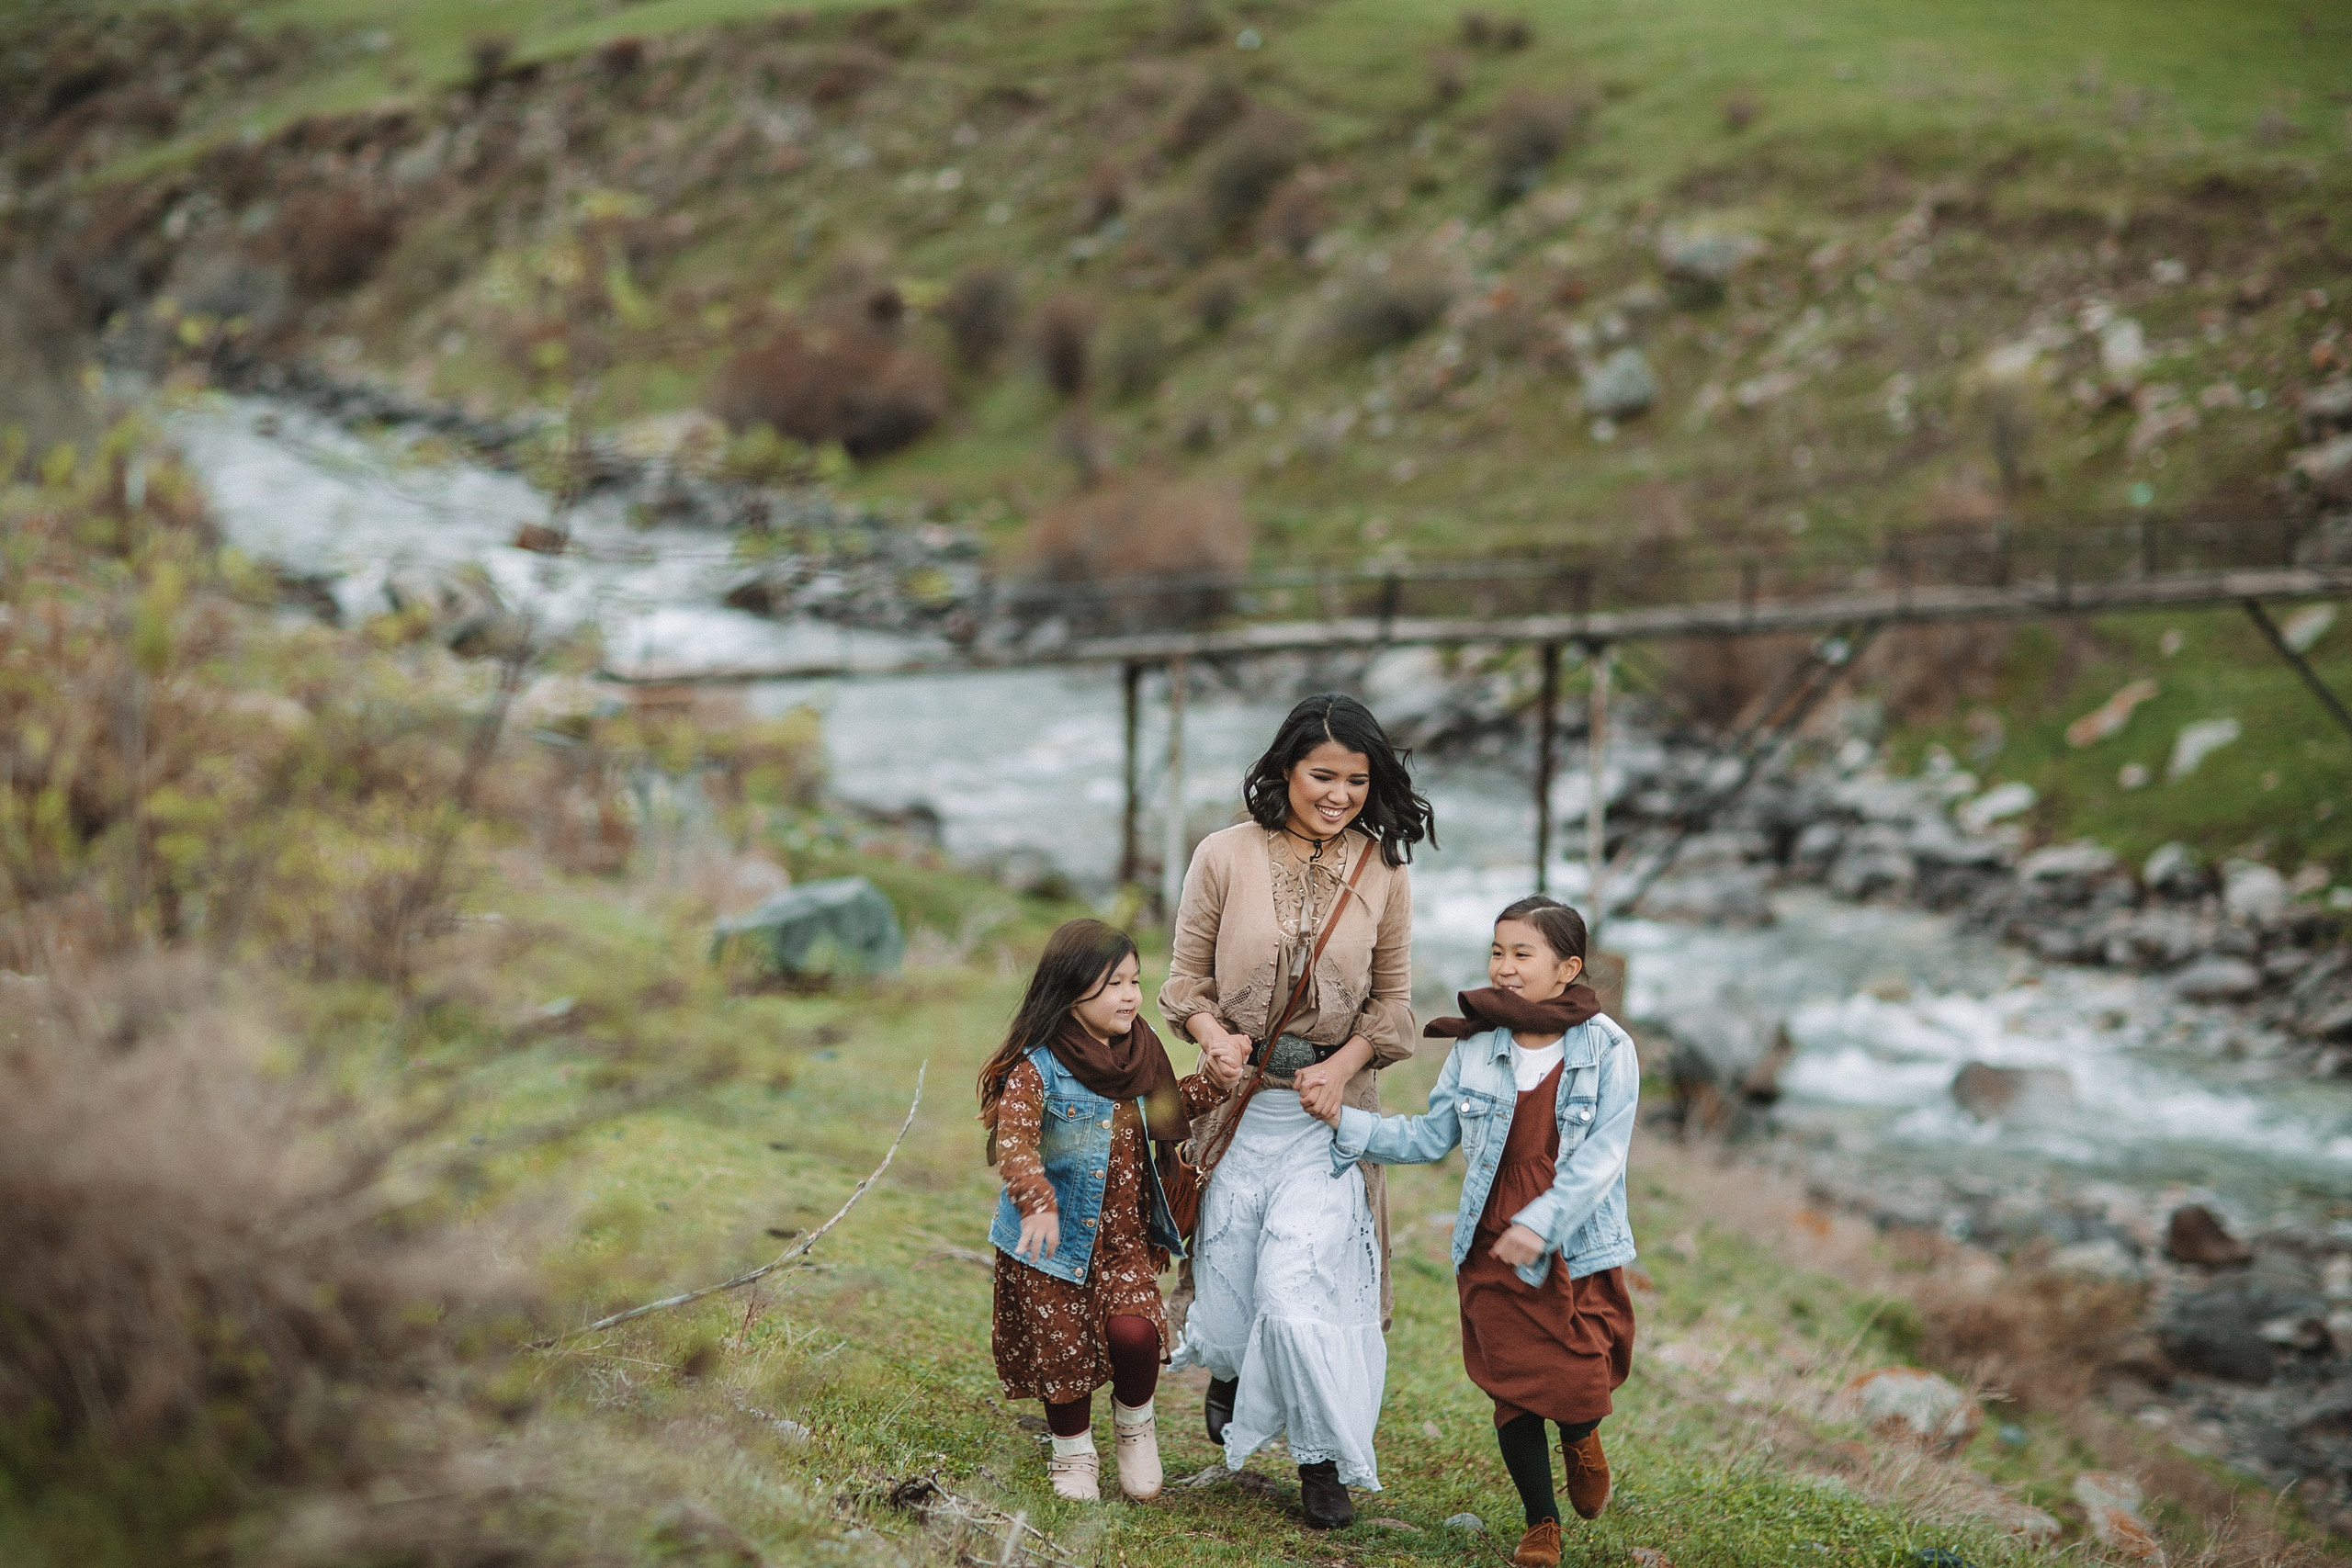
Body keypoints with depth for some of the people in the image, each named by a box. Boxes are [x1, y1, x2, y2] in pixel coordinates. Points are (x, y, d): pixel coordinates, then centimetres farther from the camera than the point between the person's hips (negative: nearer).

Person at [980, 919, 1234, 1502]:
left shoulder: (1139, 1048, 3)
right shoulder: (1037, 1066, -18)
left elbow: (1166, 1116, 17)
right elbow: (1013, 1142, -28)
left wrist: (1214, 1079, 3)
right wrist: (1038, 1202, -43)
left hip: (1124, 1232, 4)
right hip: (1055, 1235, -4)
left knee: (1134, 1330, -15)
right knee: (1061, 1346, 7)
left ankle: (1134, 1420, 15)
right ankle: (1073, 1454, 32)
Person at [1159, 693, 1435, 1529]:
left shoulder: (1382, 872, 0)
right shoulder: (1225, 856, -3)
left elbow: (1393, 998, 7)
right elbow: (1187, 976, 4)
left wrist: (1343, 1063, -9)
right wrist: (1215, 1034, -15)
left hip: (1329, 1105, 0)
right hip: (1239, 1100, 0)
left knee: (1302, 1284, -11)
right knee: (1230, 1274, 7)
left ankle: (1324, 1461, 11)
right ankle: (1225, 1368, 45)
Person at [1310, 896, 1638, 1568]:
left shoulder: (1607, 1049, -8)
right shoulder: (1475, 1049, 1)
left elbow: (1603, 1155, -13)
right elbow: (1430, 1138, 7)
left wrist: (1541, 1223, -22)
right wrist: (1346, 1123, -2)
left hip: (1579, 1252, -2)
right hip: (1492, 1251, 2)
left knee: (1580, 1389, -6)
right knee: (1514, 1390, 4)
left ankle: (1580, 1437, 34)